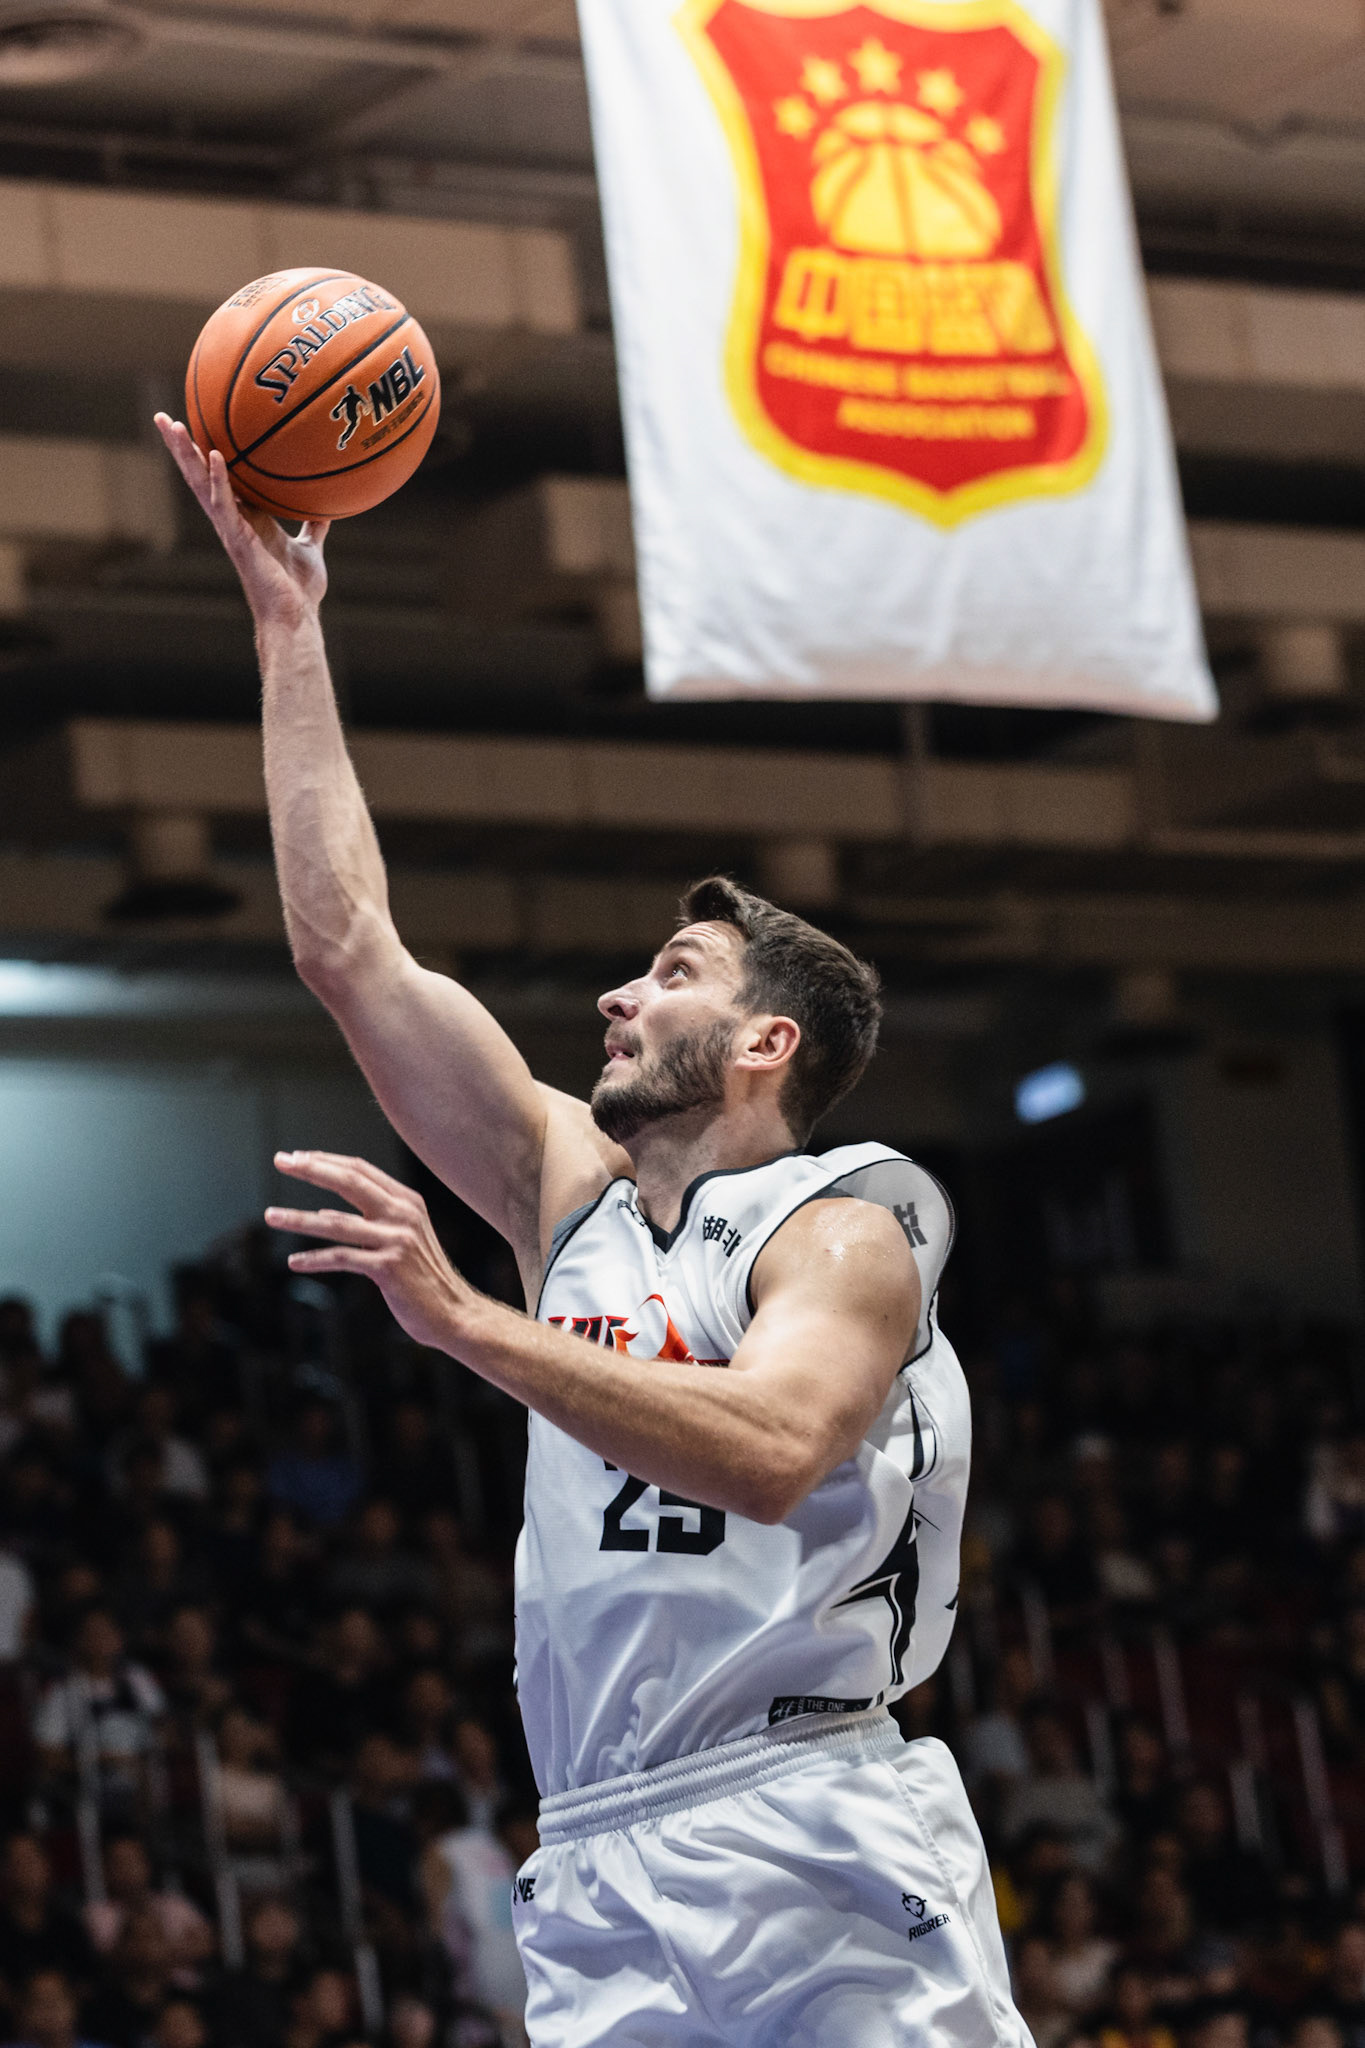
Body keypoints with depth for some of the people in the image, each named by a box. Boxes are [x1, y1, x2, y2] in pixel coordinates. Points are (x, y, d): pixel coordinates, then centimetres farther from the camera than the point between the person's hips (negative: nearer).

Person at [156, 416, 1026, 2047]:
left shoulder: (842, 1226, 0)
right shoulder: (573, 1190, 19)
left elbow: (772, 1451, -21)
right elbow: (347, 948, 17)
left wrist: (467, 1323, -26)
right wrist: (288, 626, 17)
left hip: (820, 1858, -5)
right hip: (600, 1882, 5)